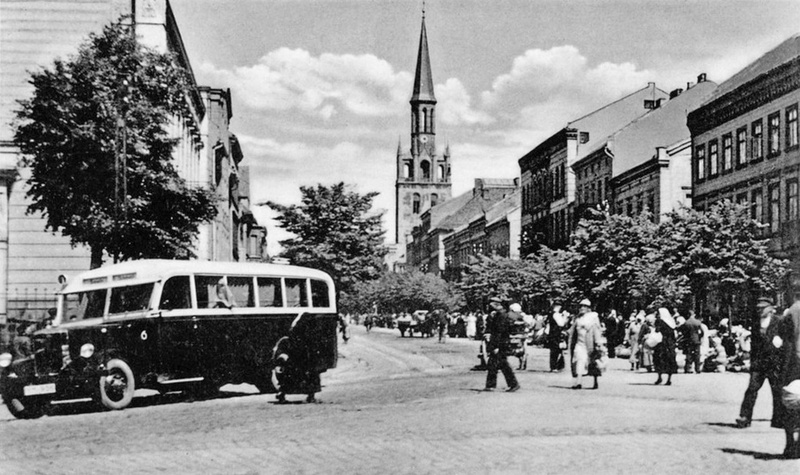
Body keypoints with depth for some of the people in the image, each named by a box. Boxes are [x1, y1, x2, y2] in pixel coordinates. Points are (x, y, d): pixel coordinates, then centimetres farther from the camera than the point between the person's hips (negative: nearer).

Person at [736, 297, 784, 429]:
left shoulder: (778, 322, -2)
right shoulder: (754, 324, 11)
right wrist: (752, 362, 10)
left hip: (774, 363, -3)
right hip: (758, 362, 3)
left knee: (777, 392, 3)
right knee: (752, 389, -5)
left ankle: (778, 421, 12)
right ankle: (744, 418, -5)